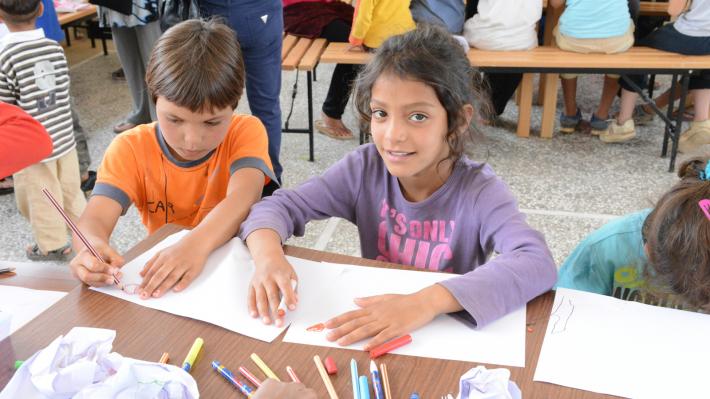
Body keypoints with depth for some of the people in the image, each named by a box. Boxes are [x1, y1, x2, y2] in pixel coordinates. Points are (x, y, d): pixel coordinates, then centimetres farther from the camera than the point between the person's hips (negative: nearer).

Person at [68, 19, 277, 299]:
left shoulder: (245, 133, -10)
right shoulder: (131, 149, -7)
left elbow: (244, 198, -26)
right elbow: (95, 219, -18)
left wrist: (197, 244, -43)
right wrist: (92, 248, -40)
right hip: (162, 275, 2)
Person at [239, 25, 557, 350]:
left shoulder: (480, 192, -18)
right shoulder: (365, 168, -9)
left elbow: (538, 263, -33)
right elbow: (280, 206, -7)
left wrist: (429, 301, -44)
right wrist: (268, 257, -28)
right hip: (371, 335, 3)